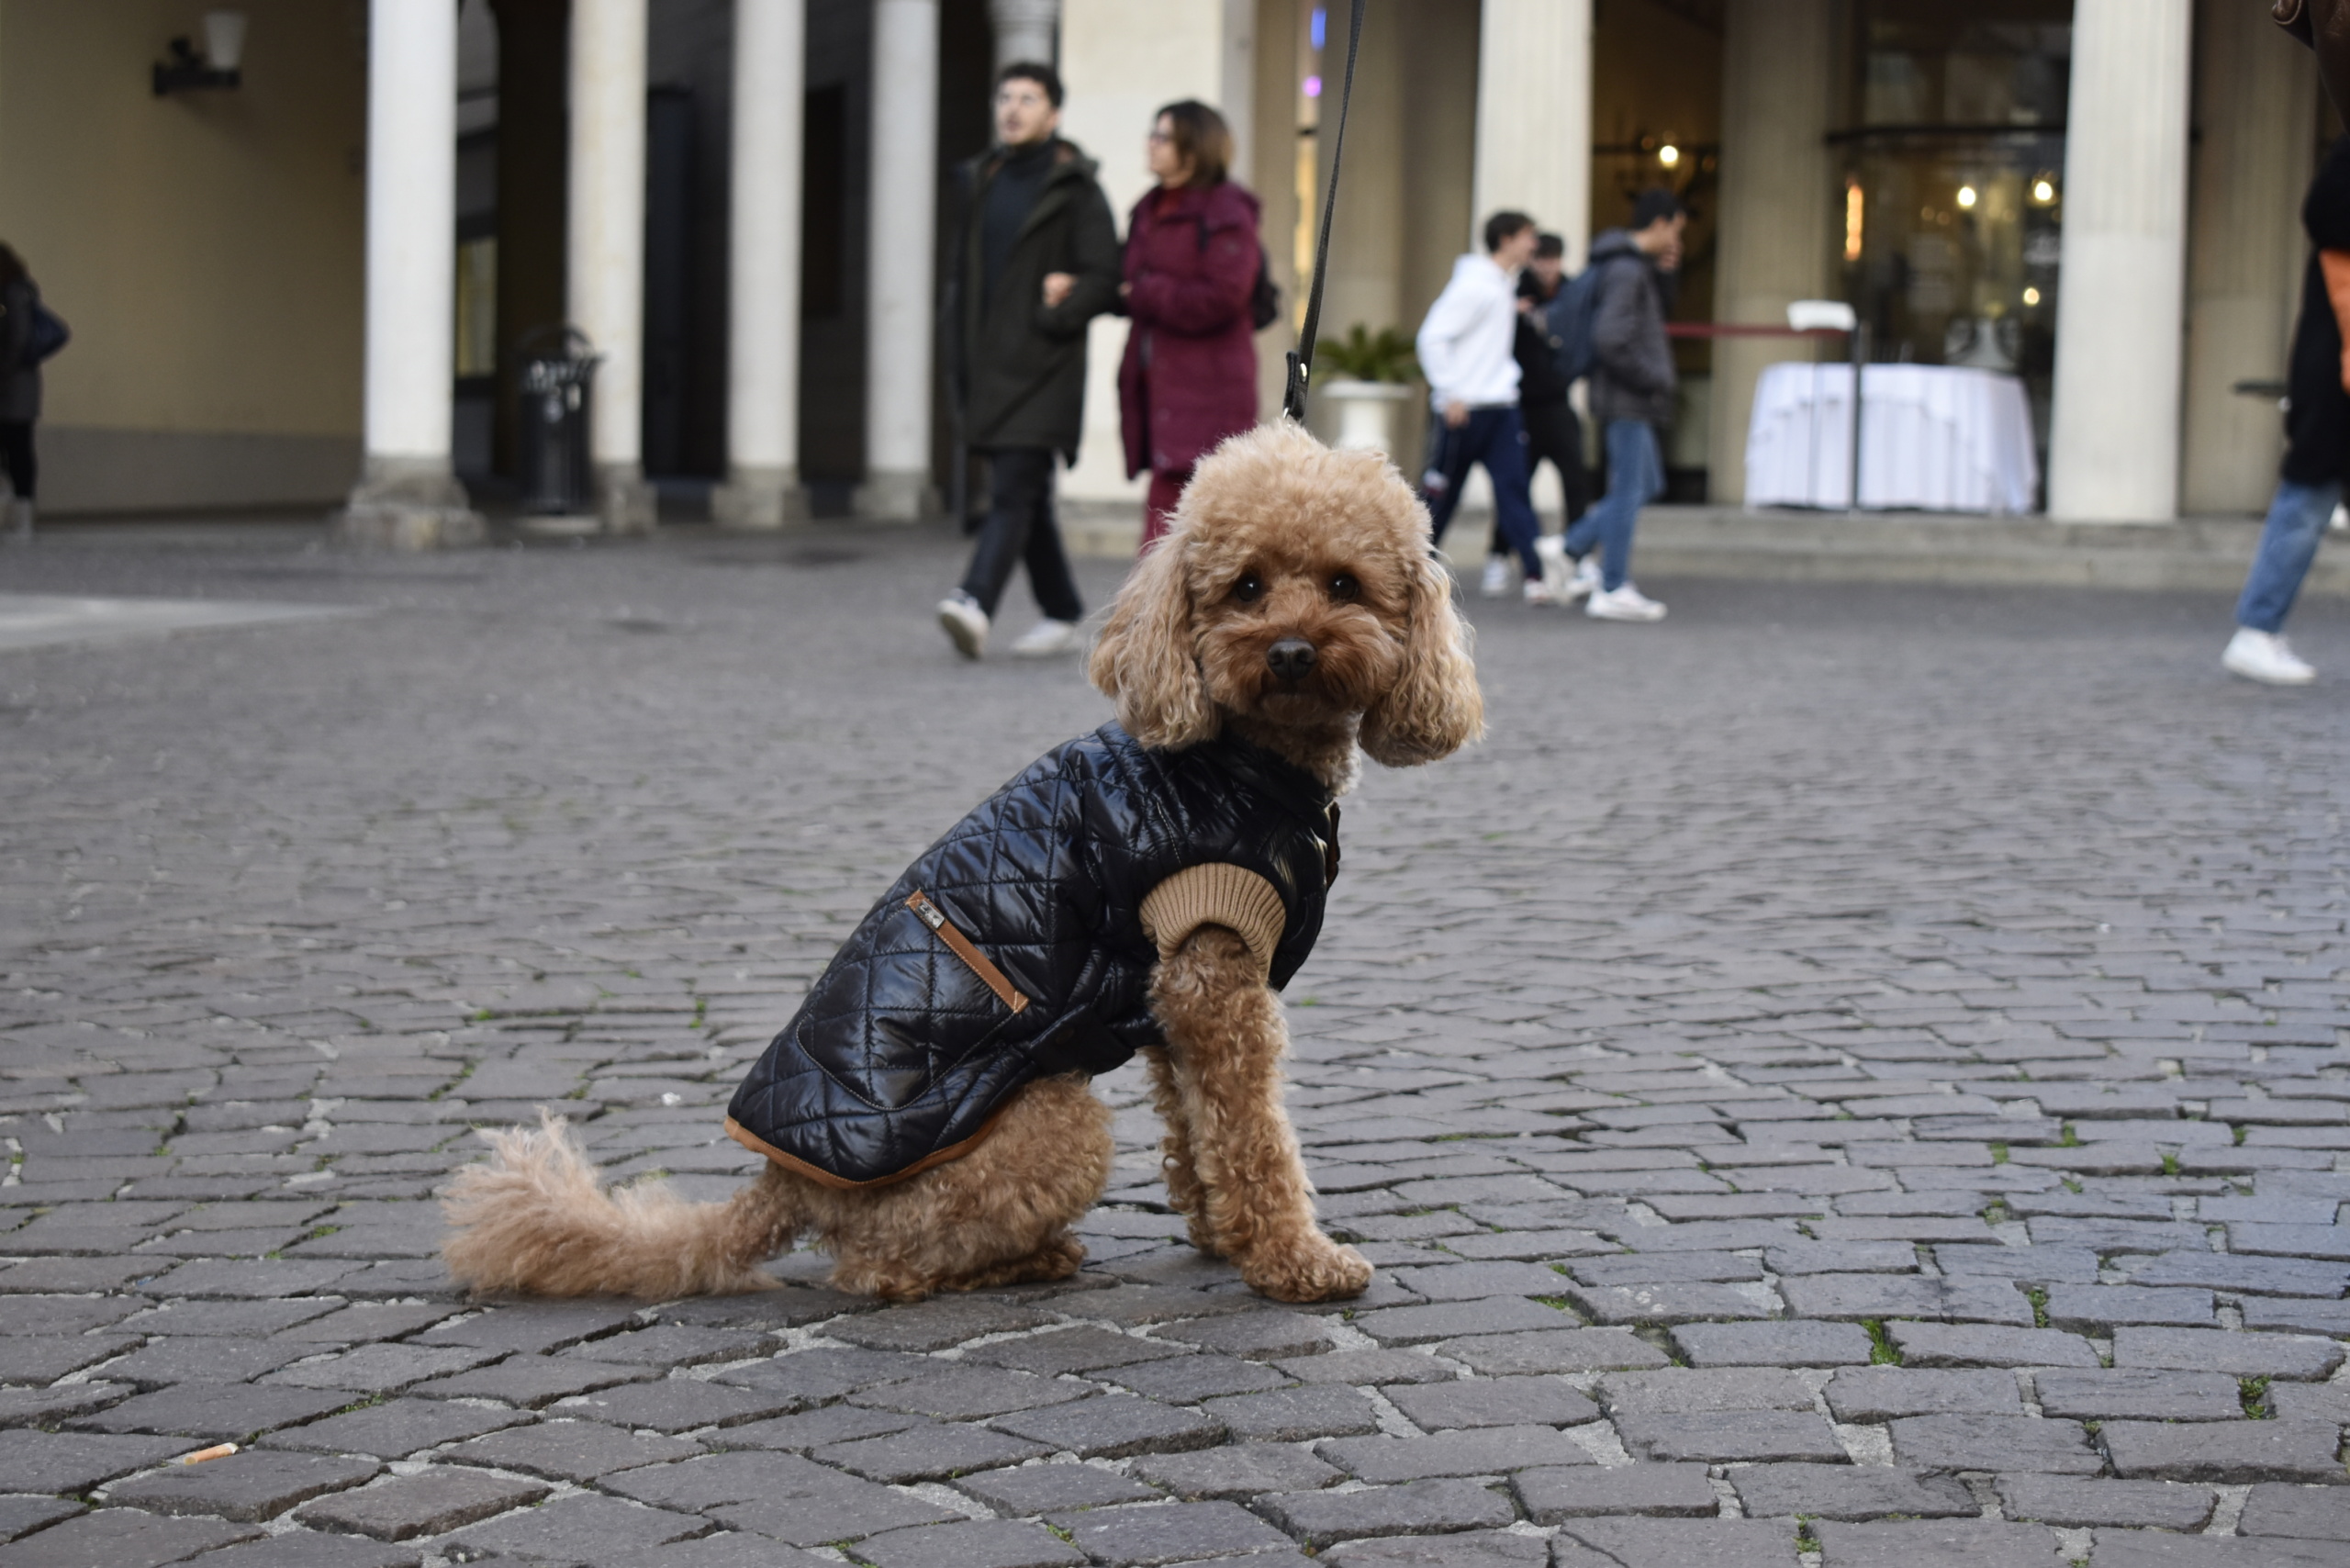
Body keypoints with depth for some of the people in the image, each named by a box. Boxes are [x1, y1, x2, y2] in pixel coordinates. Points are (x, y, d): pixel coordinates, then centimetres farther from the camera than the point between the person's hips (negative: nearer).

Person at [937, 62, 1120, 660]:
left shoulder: (1075, 190, -3)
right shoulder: (983, 181, 16)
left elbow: (1103, 278, -8)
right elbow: (963, 271, 22)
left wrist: (1052, 320, -16)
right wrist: (960, 356, 12)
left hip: (1043, 368, -7)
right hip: (989, 365, 7)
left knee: (1014, 490, -16)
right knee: (1027, 495, 12)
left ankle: (976, 603, -30)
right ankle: (1061, 614, 21)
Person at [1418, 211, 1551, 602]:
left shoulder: (1504, 287, 14)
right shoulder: (1475, 285, -13)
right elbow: (1432, 337, -17)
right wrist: (1449, 393, -18)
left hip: (1500, 405, 7)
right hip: (1465, 408, -7)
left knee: (1513, 486, -4)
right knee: (1443, 493, 4)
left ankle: (1537, 573, -12)